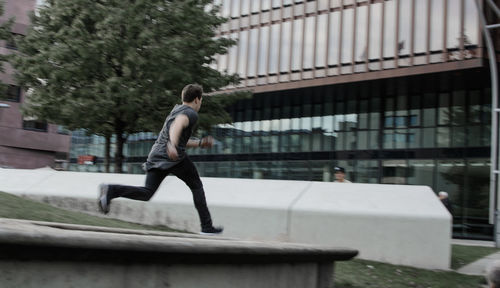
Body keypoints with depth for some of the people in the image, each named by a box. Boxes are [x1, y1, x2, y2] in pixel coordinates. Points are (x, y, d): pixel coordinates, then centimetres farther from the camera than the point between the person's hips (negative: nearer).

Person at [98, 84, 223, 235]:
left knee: (146, 193, -1)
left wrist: (200, 143, 39)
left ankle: (111, 190, -22)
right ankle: (206, 226, 9)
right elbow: (177, 125, -23)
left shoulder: (176, 109, 29)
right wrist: (172, 144, -39)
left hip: (156, 155, 7)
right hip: (174, 157, -7)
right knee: (196, 186, 9)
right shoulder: (190, 113, 1)